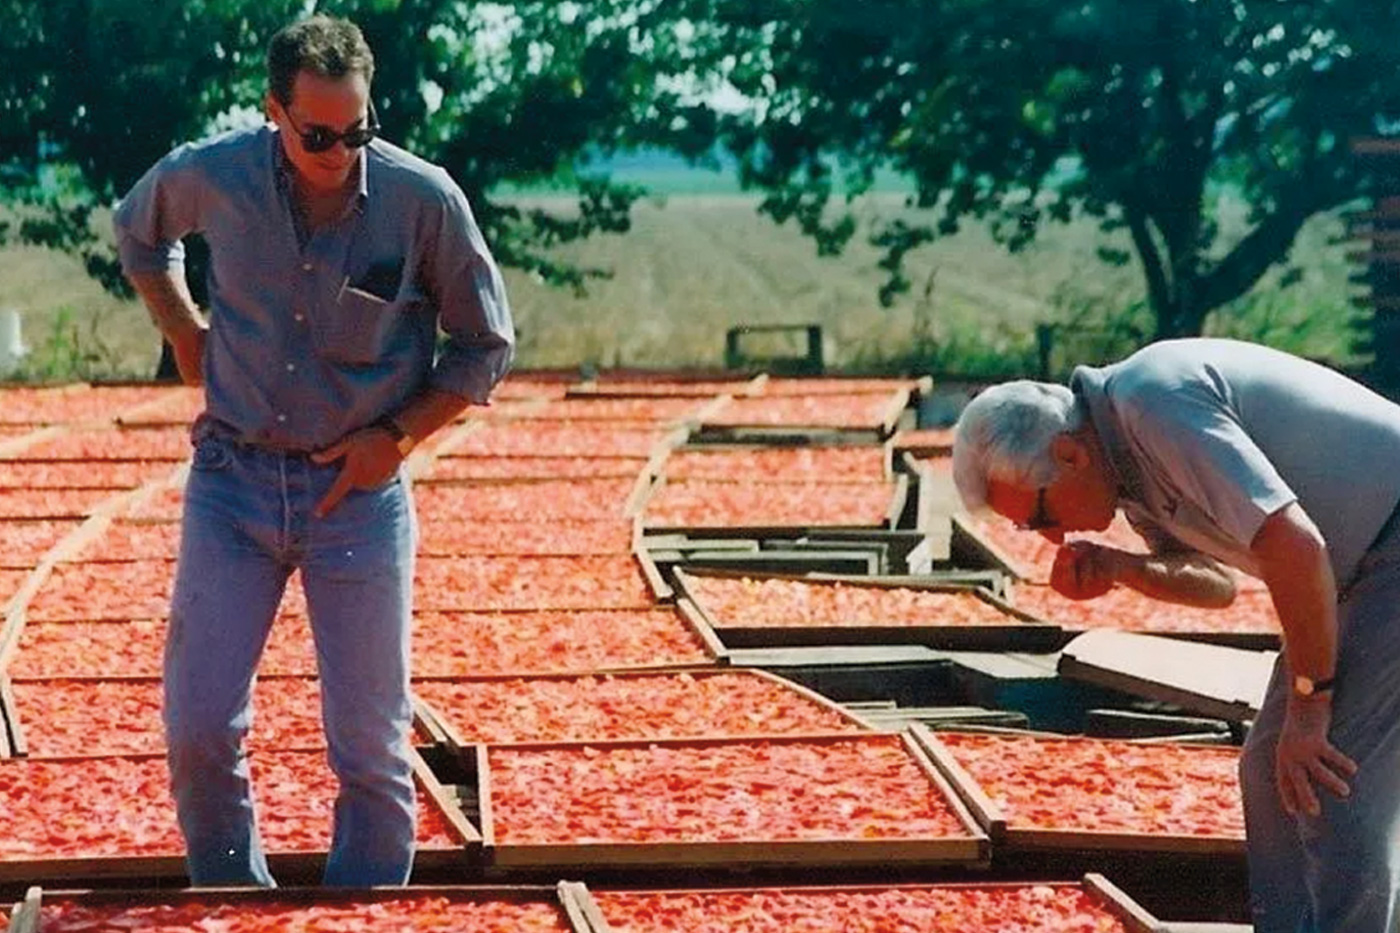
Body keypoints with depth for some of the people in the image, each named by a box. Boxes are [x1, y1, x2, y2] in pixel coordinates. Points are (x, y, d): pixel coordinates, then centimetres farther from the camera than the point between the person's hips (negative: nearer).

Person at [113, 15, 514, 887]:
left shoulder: (424, 200, -12)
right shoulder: (211, 176, -8)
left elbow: (488, 347, 1)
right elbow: (139, 233, 18)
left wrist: (396, 436, -8)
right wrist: (187, 338, 7)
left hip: (360, 490, -1)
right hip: (233, 482, 1)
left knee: (372, 746, 3)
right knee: (199, 731, 0)